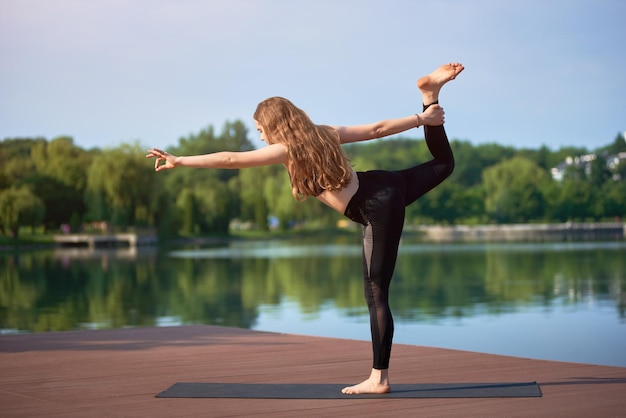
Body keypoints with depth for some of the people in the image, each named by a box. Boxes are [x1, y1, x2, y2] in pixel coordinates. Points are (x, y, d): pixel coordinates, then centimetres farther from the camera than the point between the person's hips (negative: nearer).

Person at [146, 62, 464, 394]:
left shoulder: (287, 150, -11)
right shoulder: (324, 133, 7)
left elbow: (230, 160, -11)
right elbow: (377, 129, 9)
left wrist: (179, 161, -8)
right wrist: (421, 118, 16)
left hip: (377, 213, -7)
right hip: (387, 187, 7)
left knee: (376, 294, -3)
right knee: (443, 163, 33)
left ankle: (379, 378, 1)